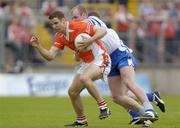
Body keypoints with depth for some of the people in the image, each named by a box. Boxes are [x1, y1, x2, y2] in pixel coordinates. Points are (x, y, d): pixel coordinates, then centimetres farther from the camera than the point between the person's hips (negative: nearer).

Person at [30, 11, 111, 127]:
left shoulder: (78, 26, -21)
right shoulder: (59, 37, 2)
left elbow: (103, 31, -24)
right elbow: (50, 56, -5)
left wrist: (89, 41, -37)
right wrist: (38, 46, -18)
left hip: (100, 60, -9)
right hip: (86, 64, 9)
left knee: (84, 78, -36)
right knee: (72, 92, 8)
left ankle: (103, 107, -25)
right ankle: (81, 121, 27)